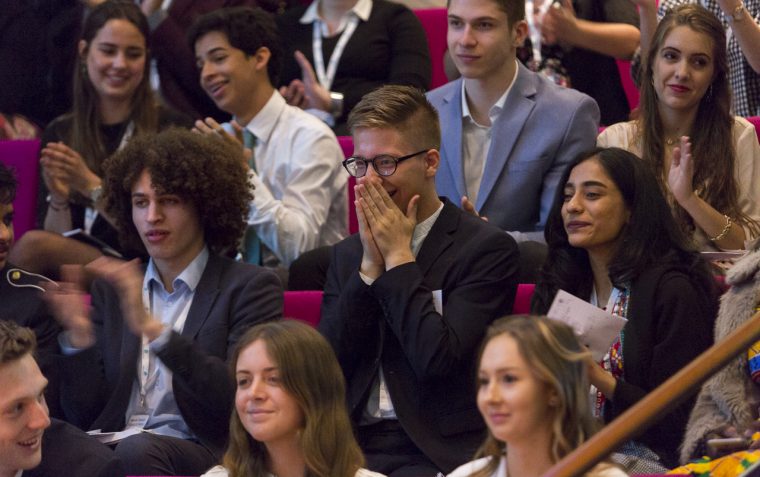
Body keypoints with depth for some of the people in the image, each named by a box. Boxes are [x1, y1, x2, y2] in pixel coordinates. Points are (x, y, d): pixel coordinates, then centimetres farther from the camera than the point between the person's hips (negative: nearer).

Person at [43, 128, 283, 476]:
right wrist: (79, 335, -3)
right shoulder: (112, 290, 18)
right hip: (113, 445, 3)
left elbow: (238, 400, -9)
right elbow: (84, 417, 14)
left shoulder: (250, 287, 5)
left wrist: (152, 329, -16)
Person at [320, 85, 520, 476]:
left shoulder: (487, 248, -1)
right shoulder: (347, 256, 16)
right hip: (355, 445, 5)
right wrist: (371, 266, -1)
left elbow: (439, 359, -12)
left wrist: (399, 259, -4)